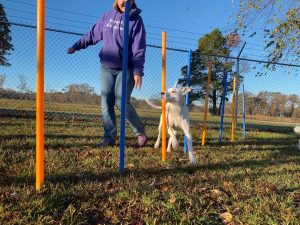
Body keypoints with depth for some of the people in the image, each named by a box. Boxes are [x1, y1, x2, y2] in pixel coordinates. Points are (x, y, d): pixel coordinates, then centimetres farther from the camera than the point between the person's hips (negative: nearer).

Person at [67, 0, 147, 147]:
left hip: (126, 69, -4)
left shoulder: (136, 20, -2)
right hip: (106, 68, 5)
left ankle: (140, 132, 4)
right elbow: (93, 34, 20)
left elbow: (139, 49, -10)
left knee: (121, 101, -15)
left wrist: (138, 71, -20)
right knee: (106, 103, -1)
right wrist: (76, 46, 21)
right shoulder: (108, 16, 10)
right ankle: (110, 138, 8)